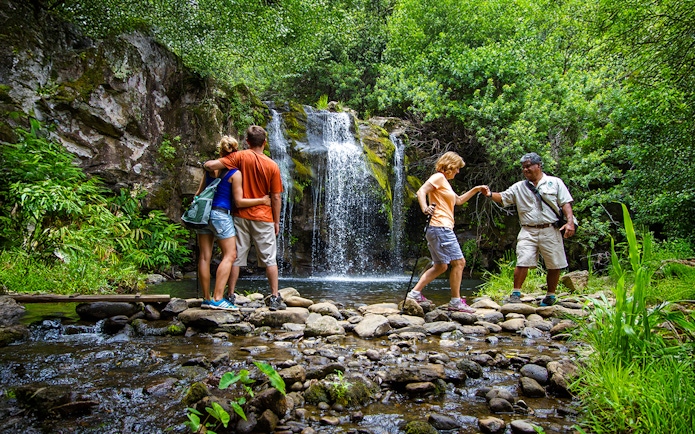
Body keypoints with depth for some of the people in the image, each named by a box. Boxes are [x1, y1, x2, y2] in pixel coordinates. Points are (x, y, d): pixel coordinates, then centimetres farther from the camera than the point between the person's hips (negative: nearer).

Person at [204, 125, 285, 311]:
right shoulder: (272, 166, -5)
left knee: (236, 257, 10)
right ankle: (275, 298, 7)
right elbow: (276, 197, -3)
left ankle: (231, 296, 14)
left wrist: (209, 164, 9)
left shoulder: (240, 157, -6)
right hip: (263, 218, -1)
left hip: (241, 216, 1)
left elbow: (210, 165, -15)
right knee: (270, 259, 6)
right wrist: (277, 221, 6)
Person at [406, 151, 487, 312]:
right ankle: (455, 302, -3)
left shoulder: (445, 182, 25)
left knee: (440, 266, 12)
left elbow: (459, 200, 36)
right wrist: (425, 208, -34)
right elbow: (421, 191, -18)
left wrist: (475, 190, 29)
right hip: (440, 227, -11)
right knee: (459, 262, -8)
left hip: (444, 229, 11)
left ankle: (415, 293, 12)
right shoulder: (438, 177, -4)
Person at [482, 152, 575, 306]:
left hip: (550, 231, -1)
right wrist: (490, 194, -15)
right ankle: (516, 293, 2)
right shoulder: (519, 187, 12)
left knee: (554, 266, 6)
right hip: (528, 232, 1)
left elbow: (566, 203, 3)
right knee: (522, 263, -9)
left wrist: (570, 221, -10)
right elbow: (503, 198, 6)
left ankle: (550, 295, 22)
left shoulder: (555, 182, 7)